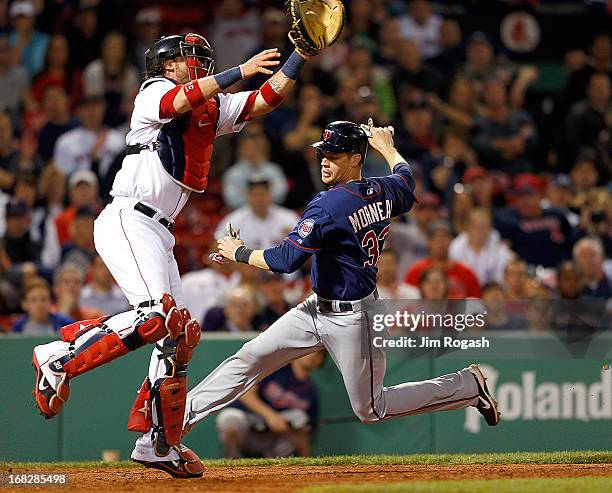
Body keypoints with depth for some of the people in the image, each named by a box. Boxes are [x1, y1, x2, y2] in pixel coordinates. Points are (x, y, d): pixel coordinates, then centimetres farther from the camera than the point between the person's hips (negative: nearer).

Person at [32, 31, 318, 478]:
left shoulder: (215, 107, 21)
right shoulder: (155, 91, -1)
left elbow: (266, 100, 17)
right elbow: (181, 101, -23)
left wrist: (301, 56, 7)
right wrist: (241, 71, -25)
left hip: (157, 234, 9)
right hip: (128, 219, -9)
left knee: (180, 331, 6)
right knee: (157, 315, -26)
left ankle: (160, 443, 11)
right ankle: (60, 358, -16)